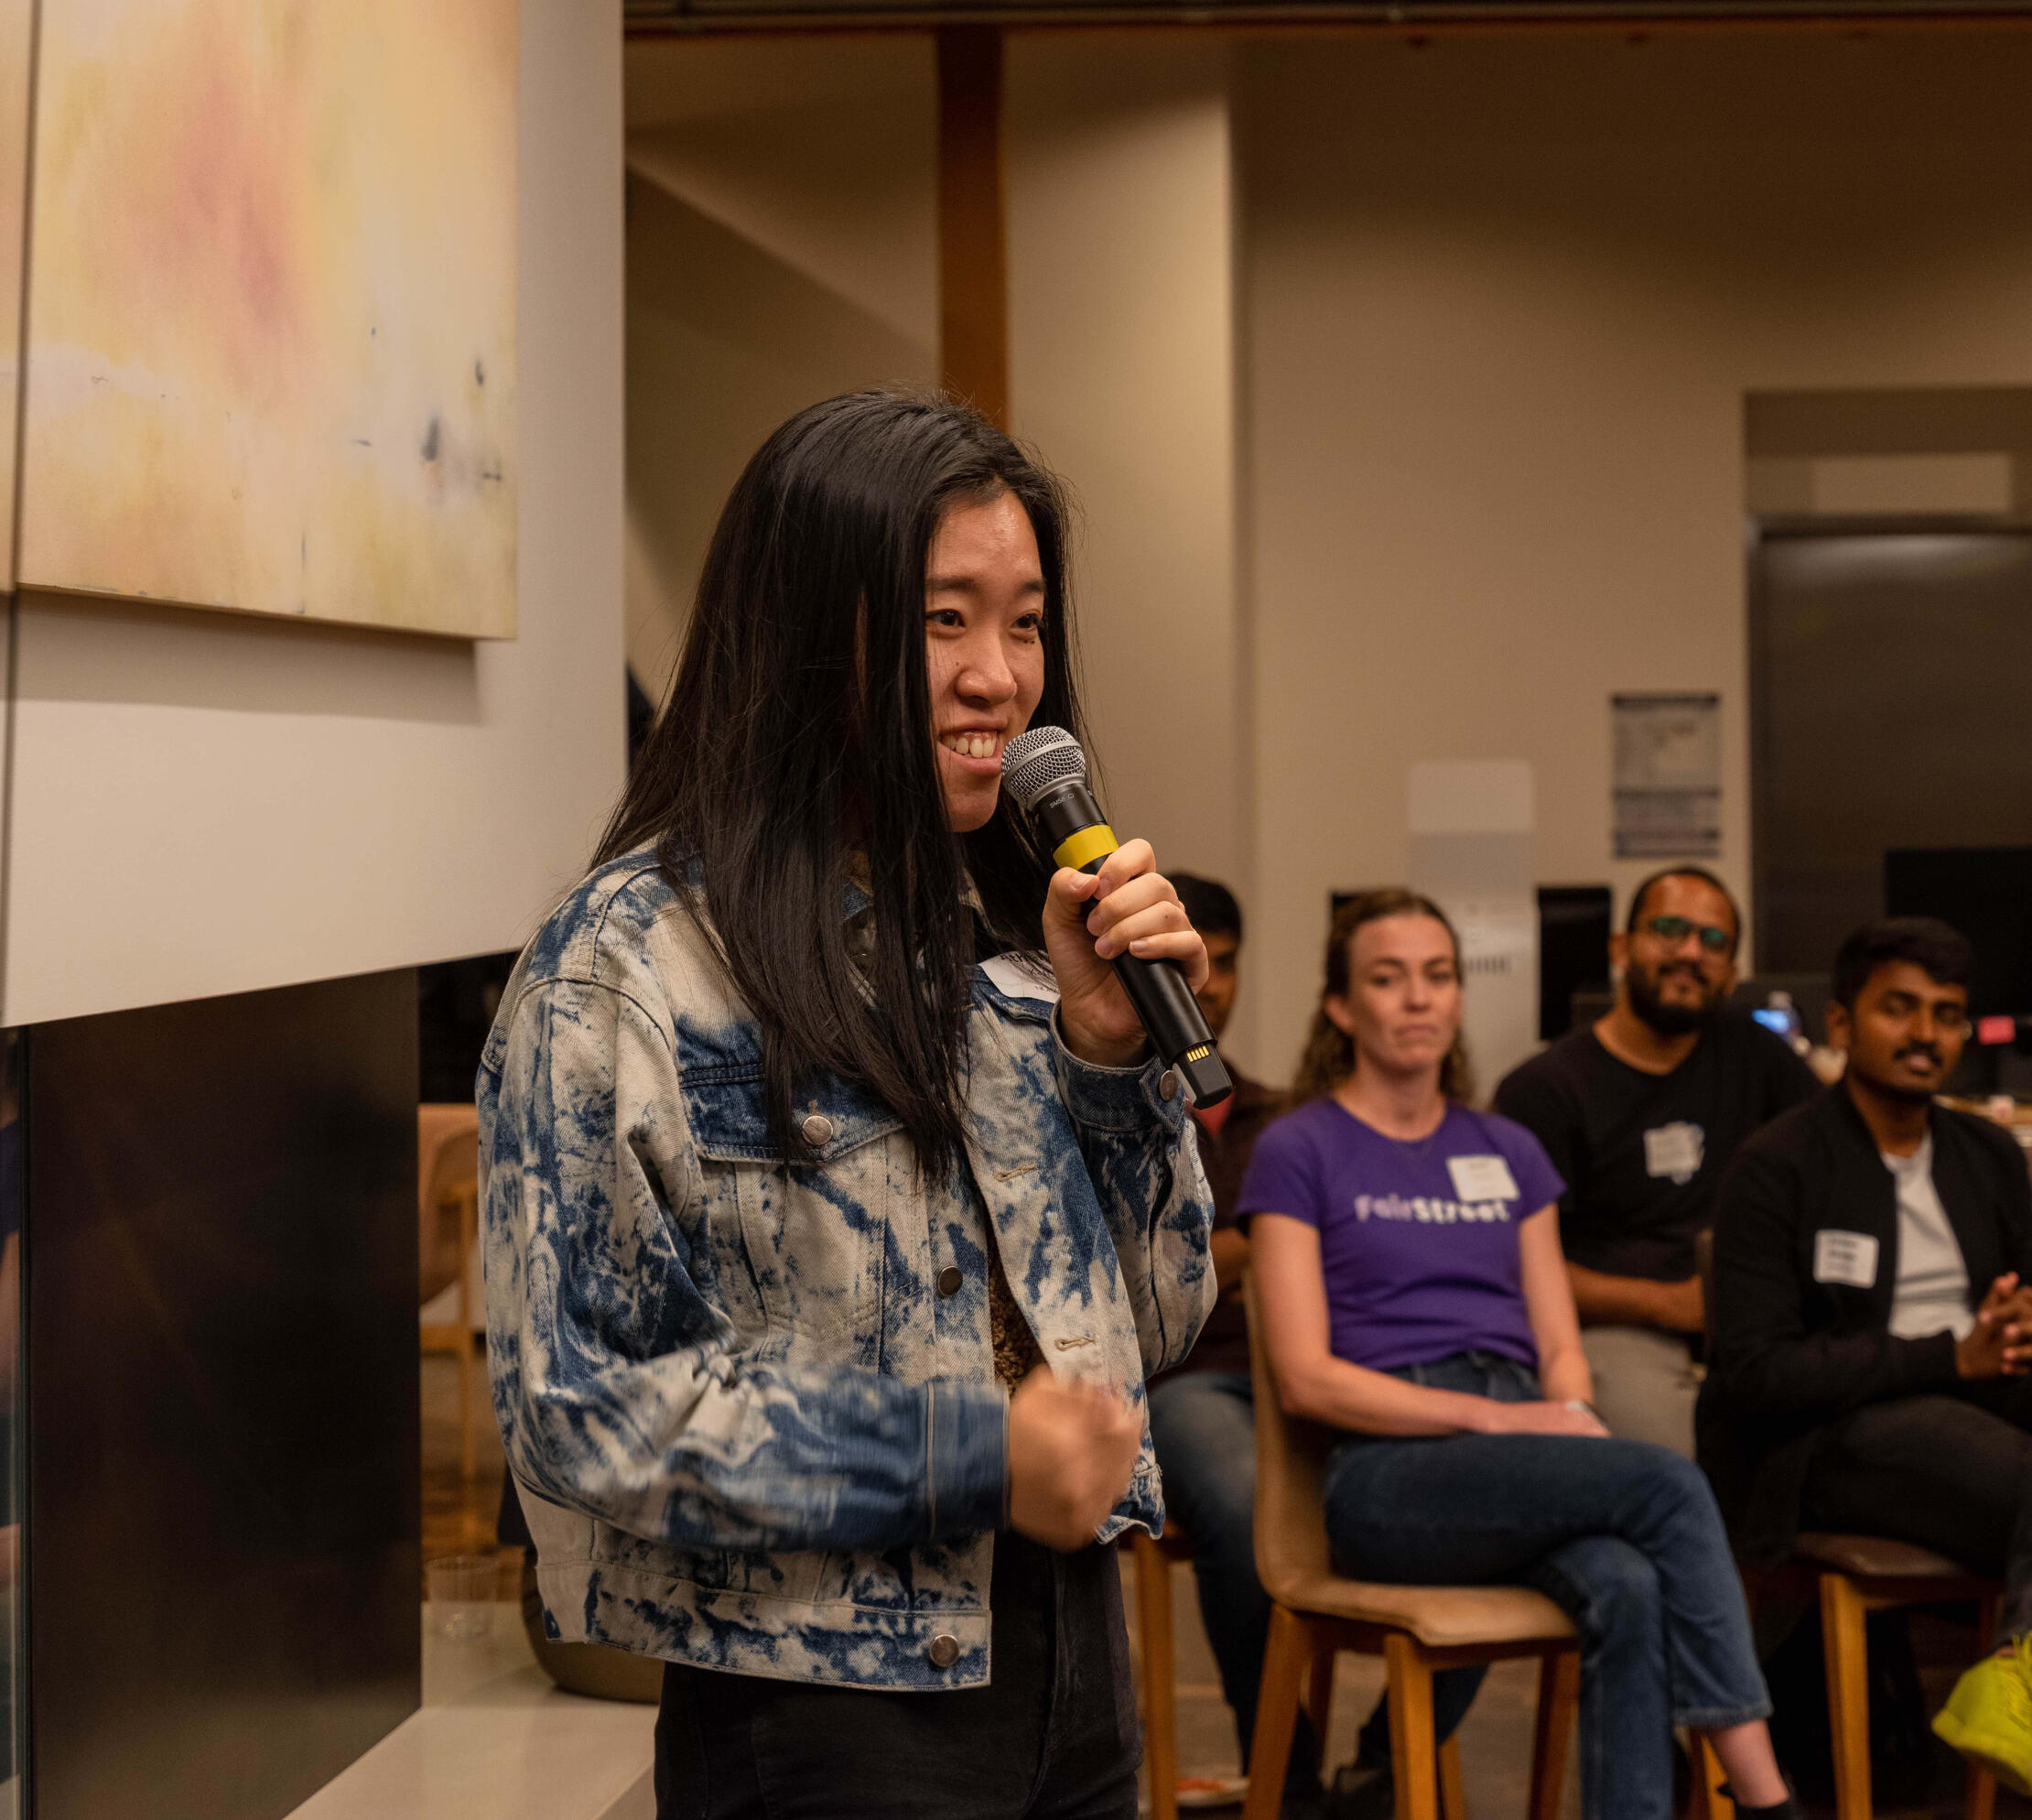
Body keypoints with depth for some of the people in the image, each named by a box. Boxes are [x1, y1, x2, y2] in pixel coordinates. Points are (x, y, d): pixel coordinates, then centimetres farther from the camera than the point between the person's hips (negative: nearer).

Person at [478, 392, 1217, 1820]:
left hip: (1076, 1655, 6)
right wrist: (966, 1457, -19)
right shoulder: (626, 965, -14)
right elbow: (575, 1406, -16)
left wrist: (1111, 1046, -8)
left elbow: (1152, 1326, 7)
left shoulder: (1014, 939, 4)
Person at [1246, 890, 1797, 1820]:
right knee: (1667, 1482, -28)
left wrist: (1572, 1413, -8)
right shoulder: (1299, 1151, 5)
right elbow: (1304, 1377, -5)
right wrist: (1494, 1416, -14)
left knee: (1629, 1590, -32)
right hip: (1386, 1471, -4)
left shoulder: (1509, 1151, 21)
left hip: (1522, 1458, 5)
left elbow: (1559, 1342, 16)